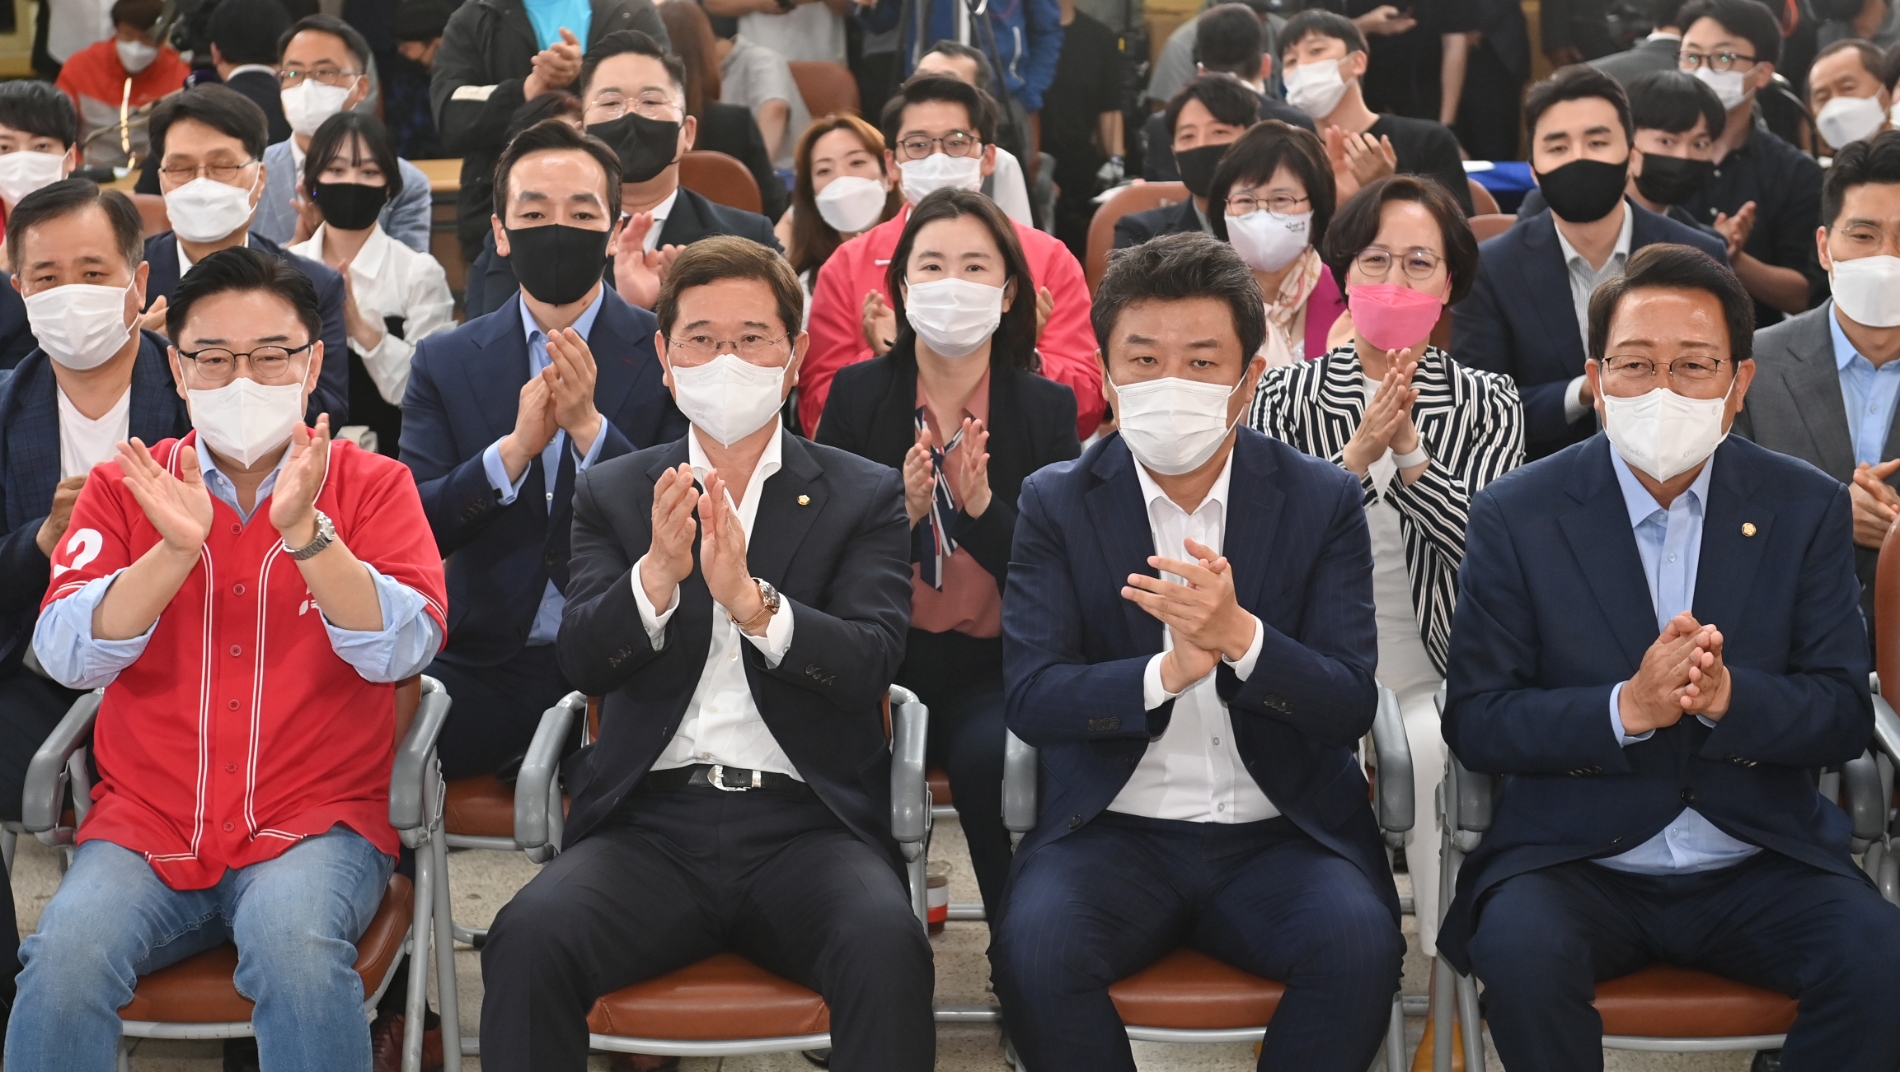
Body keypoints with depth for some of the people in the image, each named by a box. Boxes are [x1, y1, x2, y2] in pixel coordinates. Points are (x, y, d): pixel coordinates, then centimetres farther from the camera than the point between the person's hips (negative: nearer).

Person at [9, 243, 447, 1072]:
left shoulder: (370, 485, 5)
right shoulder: (125, 487, 9)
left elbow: (403, 648, -11)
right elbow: (65, 656, -4)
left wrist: (304, 531, -24)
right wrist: (175, 548, -19)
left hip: (314, 822, -1)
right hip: (146, 823, 2)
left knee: (295, 941, -34)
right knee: (68, 956, -27)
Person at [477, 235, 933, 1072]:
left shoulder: (866, 498, 11)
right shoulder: (613, 493, 15)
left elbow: (871, 661, -5)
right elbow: (583, 659, -1)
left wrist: (751, 599, -24)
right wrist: (657, 575, -22)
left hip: (805, 822, -1)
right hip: (652, 823, 1)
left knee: (887, 947, -34)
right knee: (527, 939, -29)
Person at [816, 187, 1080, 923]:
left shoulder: (1046, 408, 4)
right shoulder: (856, 395, 5)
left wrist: (982, 505, -20)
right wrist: (900, 511, -18)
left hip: (993, 668, -1)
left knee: (990, 752, -31)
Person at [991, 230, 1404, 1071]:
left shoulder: (1325, 502, 3)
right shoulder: (1055, 504, 3)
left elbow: (1351, 707, -5)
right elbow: (1029, 698, -7)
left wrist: (1241, 638, -25)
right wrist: (1167, 673, -25)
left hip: (1281, 835, 0)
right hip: (1114, 833, 0)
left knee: (1361, 944, -31)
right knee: (1033, 946, -31)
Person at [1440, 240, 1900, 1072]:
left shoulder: (1808, 509, 3)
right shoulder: (1517, 516, -1)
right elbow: (1473, 721, -4)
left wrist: (1730, 698, -21)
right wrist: (1626, 710, -21)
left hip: (1759, 864, 2)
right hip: (1574, 859, -1)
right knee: (1519, 945, -33)